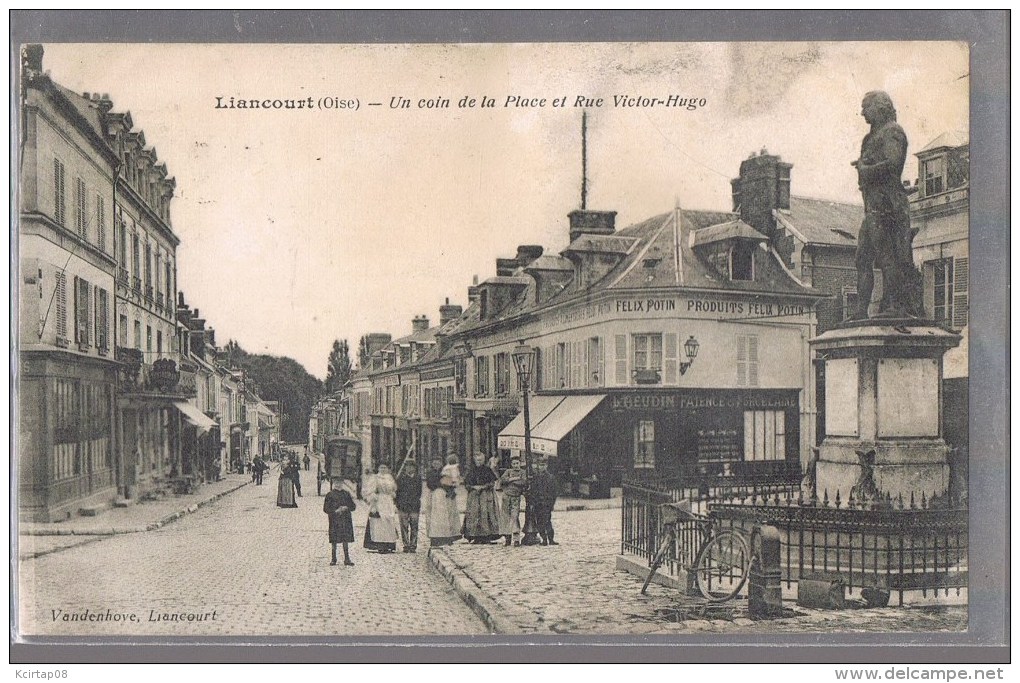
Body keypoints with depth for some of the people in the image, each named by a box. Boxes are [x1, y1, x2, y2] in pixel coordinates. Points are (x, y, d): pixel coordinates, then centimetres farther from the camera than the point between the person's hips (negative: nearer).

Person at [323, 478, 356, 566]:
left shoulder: (346, 494, 7)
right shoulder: (330, 495, 0)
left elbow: (353, 506, 9)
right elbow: (325, 509, -1)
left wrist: (346, 508, -10)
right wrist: (335, 511, -14)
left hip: (345, 520, 2)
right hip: (334, 520, -2)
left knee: (345, 539, 3)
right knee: (334, 540, 2)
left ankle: (347, 559, 8)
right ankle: (333, 559, 14)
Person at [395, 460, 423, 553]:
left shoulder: (418, 478, 10)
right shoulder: (401, 478, 5)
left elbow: (420, 493, 12)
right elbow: (397, 492, 4)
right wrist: (397, 506, 0)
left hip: (414, 506, 1)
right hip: (403, 506, -1)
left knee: (414, 527, -1)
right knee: (404, 527, -1)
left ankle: (413, 545, 4)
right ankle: (406, 545, 4)